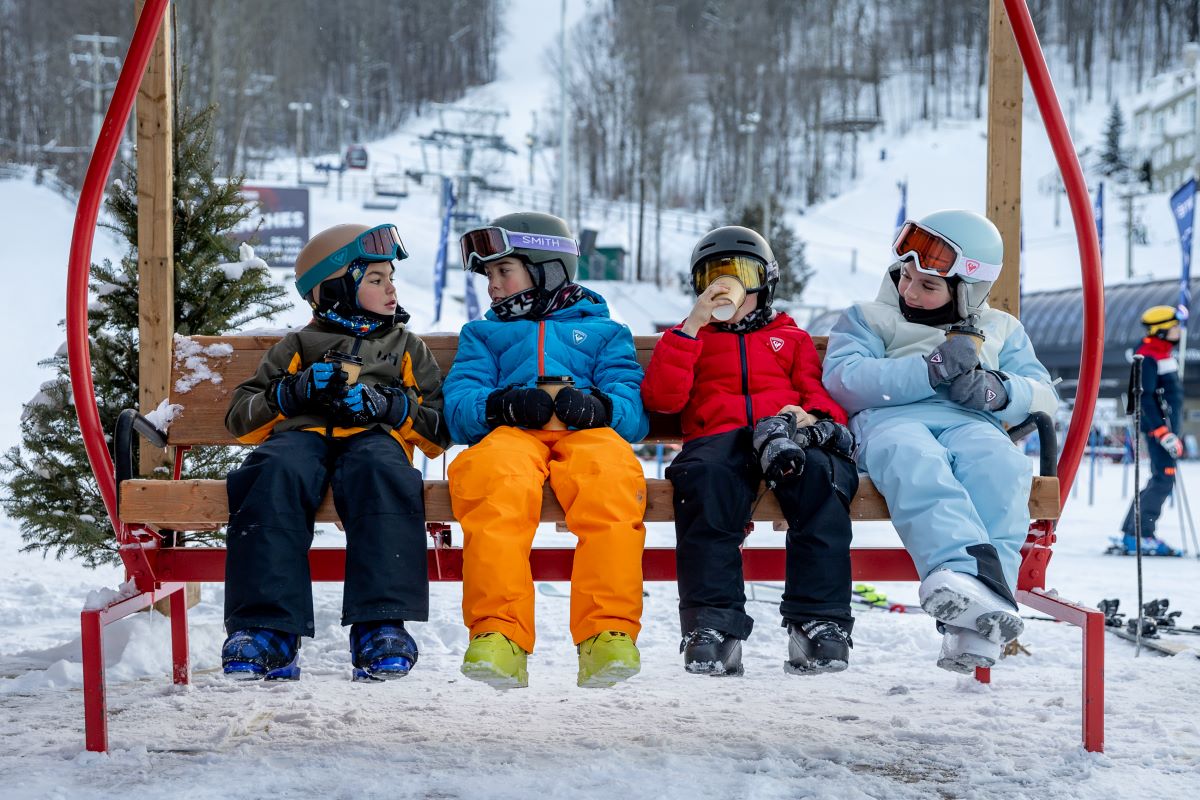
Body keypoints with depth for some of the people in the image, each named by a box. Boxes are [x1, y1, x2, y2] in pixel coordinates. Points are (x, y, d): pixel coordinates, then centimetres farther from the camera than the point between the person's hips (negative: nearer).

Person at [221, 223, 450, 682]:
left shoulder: (406, 346, 32)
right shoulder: (299, 345, 30)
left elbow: (440, 432, 21)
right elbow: (240, 418, 21)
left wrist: (393, 406, 0)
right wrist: (293, 392, 2)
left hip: (375, 436, 0)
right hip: (301, 434, 1)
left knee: (379, 470, -39)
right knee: (276, 473, -37)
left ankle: (380, 626, -48)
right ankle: (268, 631, -44)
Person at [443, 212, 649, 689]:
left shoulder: (603, 332, 32)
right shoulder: (483, 335, 37)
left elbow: (635, 411, 14)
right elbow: (458, 403, 16)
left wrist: (598, 405, -10)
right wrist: (500, 404, -8)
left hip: (586, 433, 0)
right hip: (510, 434, 1)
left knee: (612, 478, -39)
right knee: (496, 487, -39)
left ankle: (609, 634, -46)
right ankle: (498, 634, -48)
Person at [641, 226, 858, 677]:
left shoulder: (792, 338, 35)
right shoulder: (689, 340, 32)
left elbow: (822, 393, 19)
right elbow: (662, 399, 11)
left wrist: (815, 416, -7)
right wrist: (692, 326, 6)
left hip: (787, 435, 1)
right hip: (718, 437, 0)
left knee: (822, 478, -37)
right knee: (706, 479, -39)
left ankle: (819, 623, -39)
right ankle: (712, 625, -43)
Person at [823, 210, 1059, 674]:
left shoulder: (1002, 330, 32)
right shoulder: (867, 319, 25)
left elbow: (1044, 395, 20)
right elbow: (842, 380, 4)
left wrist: (999, 390, -4)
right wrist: (931, 369, -7)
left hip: (972, 423, 1)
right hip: (891, 420, -1)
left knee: (1001, 465, -36)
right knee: (913, 460, -40)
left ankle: (976, 625, -50)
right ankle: (966, 571, -62)